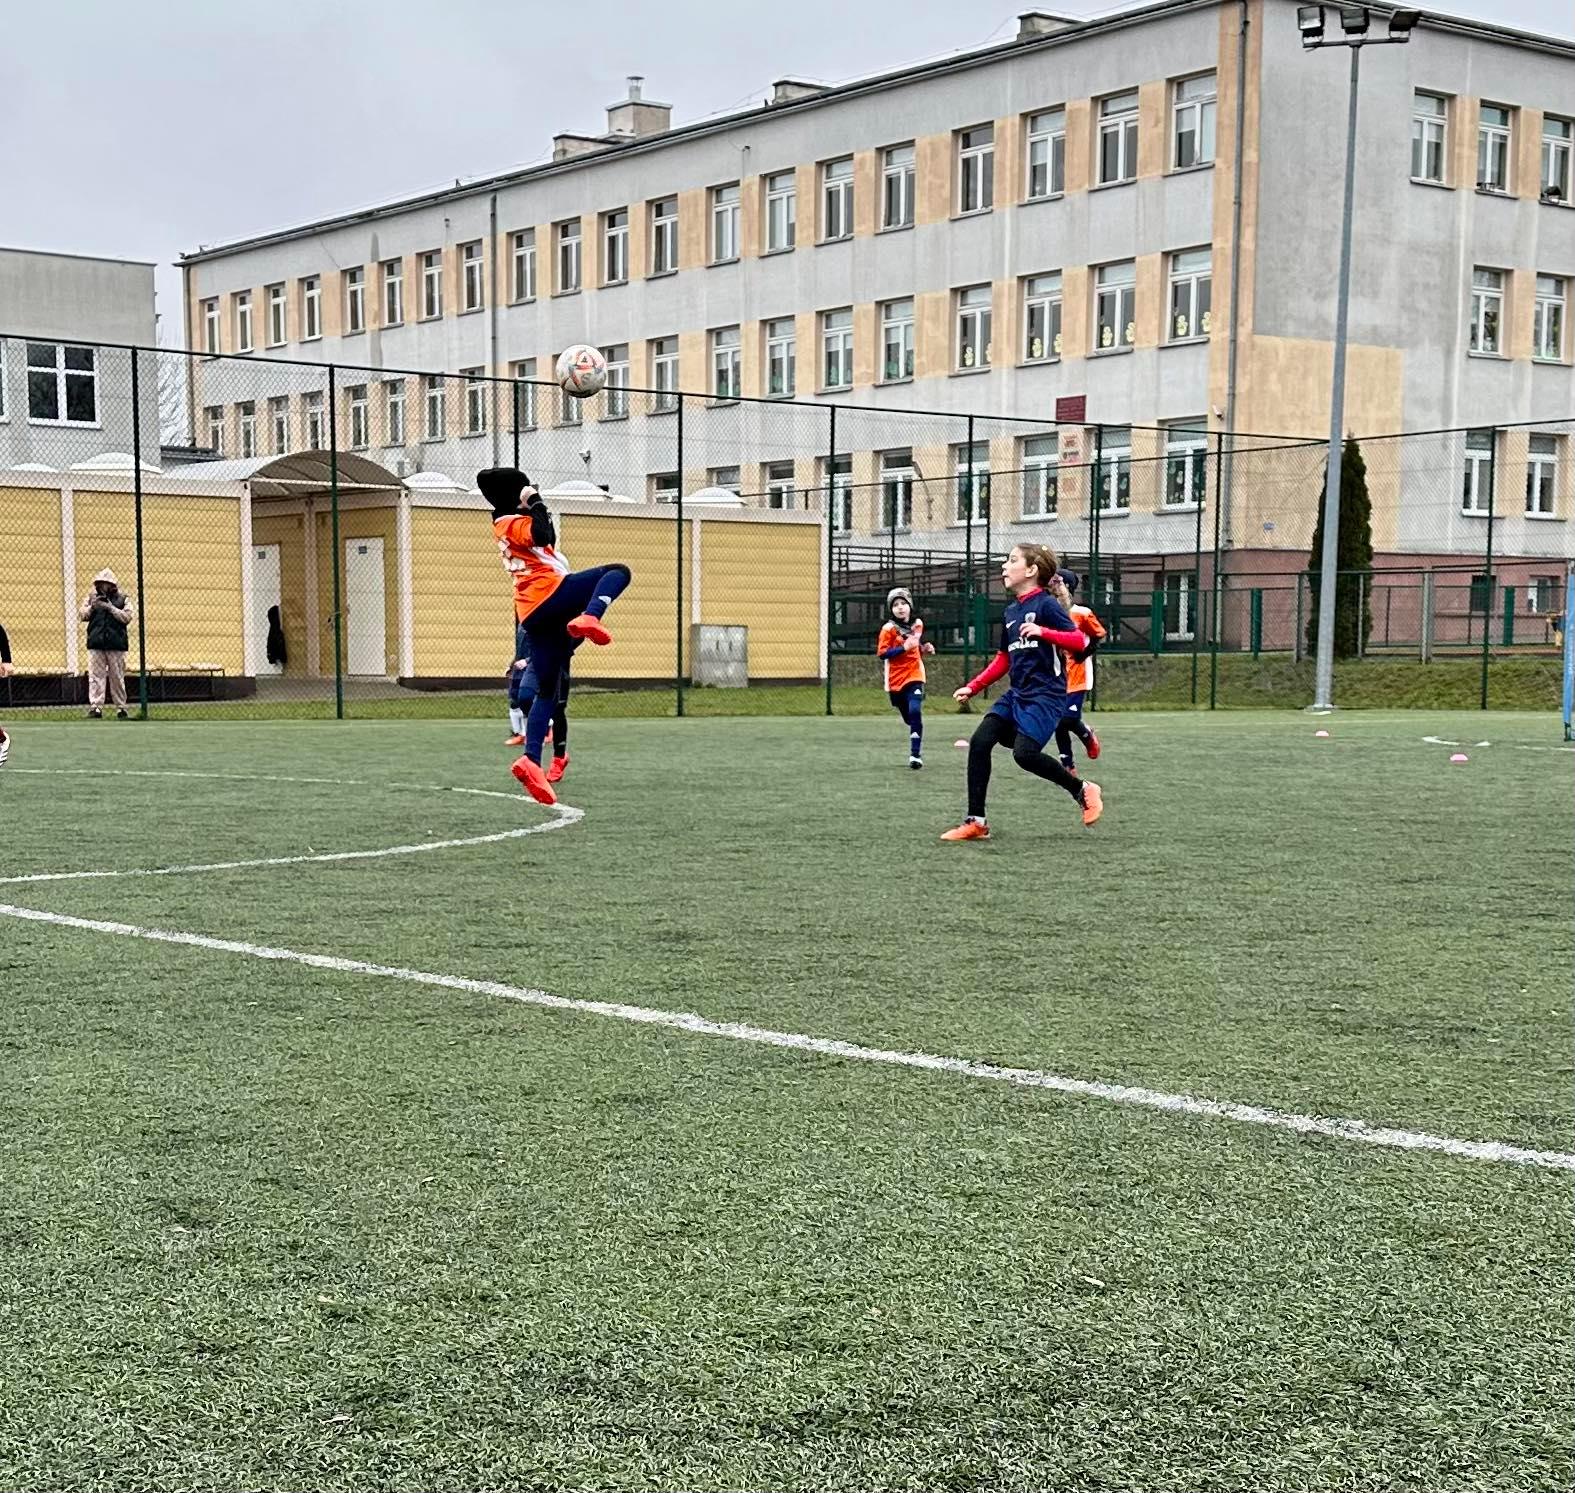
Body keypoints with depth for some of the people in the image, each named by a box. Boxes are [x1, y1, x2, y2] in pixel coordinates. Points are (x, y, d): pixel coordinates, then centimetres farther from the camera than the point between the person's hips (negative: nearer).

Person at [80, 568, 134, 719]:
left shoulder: (122, 599, 5)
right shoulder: (91, 597, 10)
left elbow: (126, 618, -6)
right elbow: (83, 616, 4)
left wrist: (111, 608, -15)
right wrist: (92, 607, -14)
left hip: (116, 644, -1)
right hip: (95, 644, 1)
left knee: (117, 678, 4)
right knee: (95, 676, -6)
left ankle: (121, 708, 12)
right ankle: (95, 708, -8)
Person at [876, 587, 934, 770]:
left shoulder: (918, 624, 5)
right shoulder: (889, 629, -9)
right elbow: (882, 654, -17)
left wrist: (924, 649, 3)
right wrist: (904, 647, -24)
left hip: (914, 677, 1)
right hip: (896, 680, -1)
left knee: (915, 712, -19)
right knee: (909, 718, 11)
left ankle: (916, 755, -17)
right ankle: (916, 751, 38)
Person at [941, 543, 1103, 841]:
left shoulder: (1046, 604, -8)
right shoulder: (1011, 610, 15)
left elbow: (1078, 640, -16)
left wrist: (1043, 632, -29)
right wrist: (973, 687, 16)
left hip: (1046, 694, -8)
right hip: (1017, 693, 8)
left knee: (1024, 754, -20)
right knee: (979, 742, -5)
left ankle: (1083, 791, 4)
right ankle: (976, 822, 1)